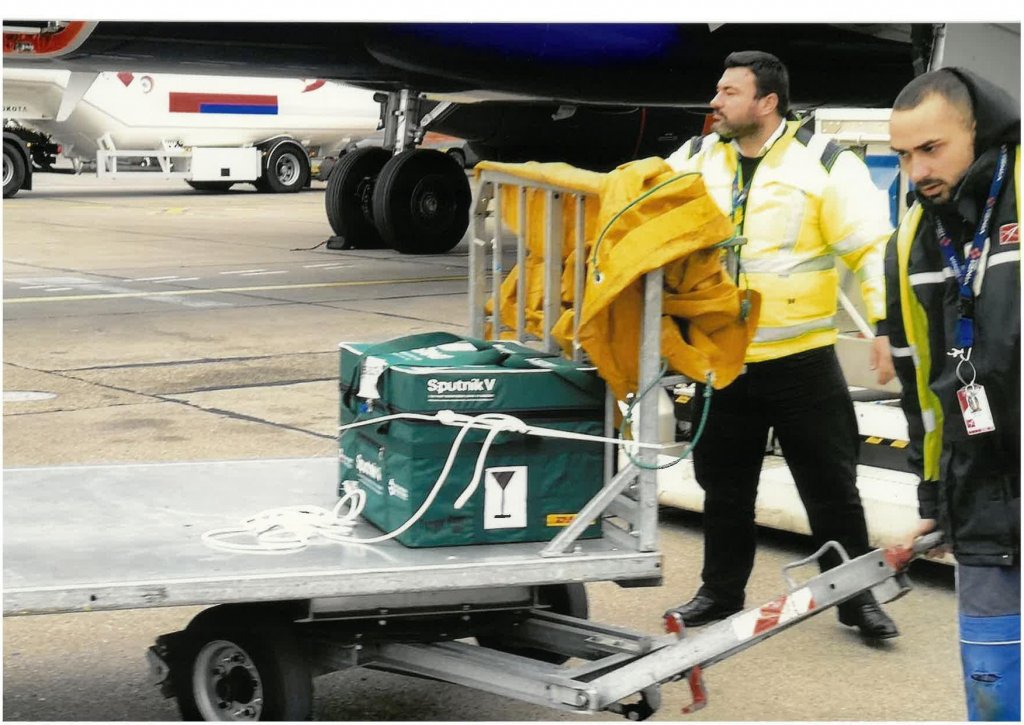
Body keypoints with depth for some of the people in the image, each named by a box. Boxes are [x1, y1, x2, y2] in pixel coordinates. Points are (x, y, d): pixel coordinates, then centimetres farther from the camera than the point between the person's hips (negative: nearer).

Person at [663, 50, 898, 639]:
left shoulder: (825, 164, -8)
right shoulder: (697, 160, 6)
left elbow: (872, 247, -11)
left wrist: (886, 323, -21)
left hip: (802, 362, -4)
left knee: (832, 487, 4)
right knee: (725, 488, 15)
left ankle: (857, 599, 18)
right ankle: (721, 593, 30)